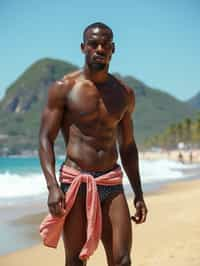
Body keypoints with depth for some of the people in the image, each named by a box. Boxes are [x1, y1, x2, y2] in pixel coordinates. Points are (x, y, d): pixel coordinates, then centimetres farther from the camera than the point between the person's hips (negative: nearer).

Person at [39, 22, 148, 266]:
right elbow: (45, 139, -6)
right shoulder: (64, 88, -3)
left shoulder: (124, 94, 10)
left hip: (111, 183, 3)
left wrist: (138, 194, 14)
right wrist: (52, 186, -20)